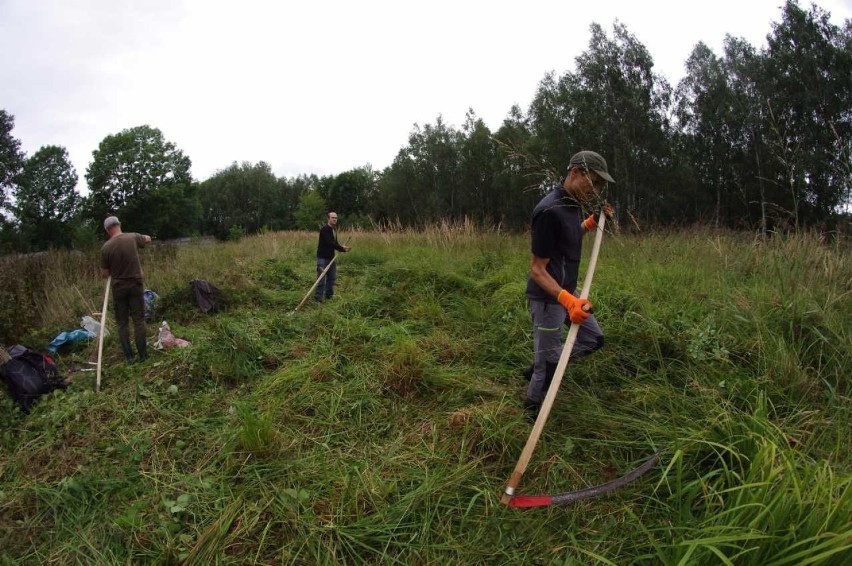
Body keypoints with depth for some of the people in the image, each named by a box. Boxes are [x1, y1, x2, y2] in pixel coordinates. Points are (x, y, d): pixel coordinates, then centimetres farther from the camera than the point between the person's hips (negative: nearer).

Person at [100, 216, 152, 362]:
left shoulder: (106, 247, -10)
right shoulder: (133, 237, -7)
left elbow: (104, 274, -2)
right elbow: (148, 239, 17)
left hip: (118, 288, -1)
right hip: (136, 285, 1)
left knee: (122, 323, 10)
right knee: (139, 320, 6)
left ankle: (128, 355, 12)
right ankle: (142, 354, 8)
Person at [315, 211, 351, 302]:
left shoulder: (334, 230, 13)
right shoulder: (324, 229, -14)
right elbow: (329, 242, -24)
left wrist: (343, 249, -2)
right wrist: (341, 247, -20)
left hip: (331, 257, 9)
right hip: (322, 257, -9)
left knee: (332, 277, 14)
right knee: (321, 279, -7)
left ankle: (329, 295, 26)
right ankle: (318, 298, -2)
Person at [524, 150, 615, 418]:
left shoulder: (573, 203, 3)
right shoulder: (550, 211, -26)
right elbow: (537, 269, -24)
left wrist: (591, 223, 7)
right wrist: (567, 299, -37)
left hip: (568, 290, 9)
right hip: (548, 297, -9)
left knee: (593, 339, 19)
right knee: (548, 361, 2)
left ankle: (541, 366, 28)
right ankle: (532, 413, 23)